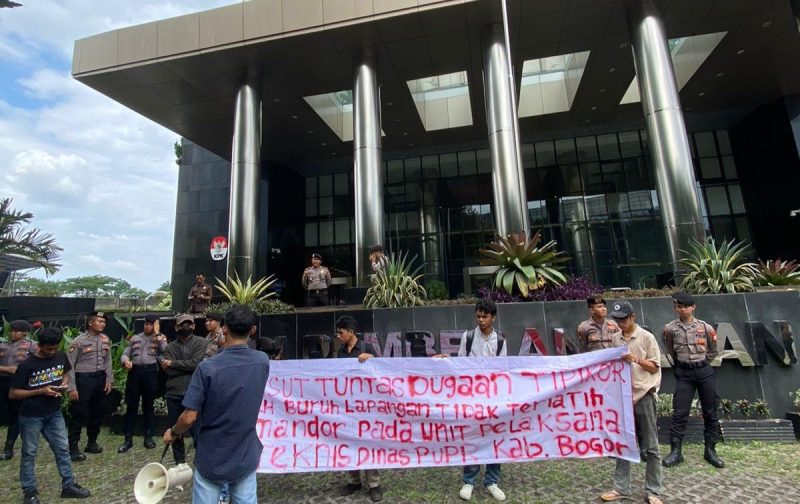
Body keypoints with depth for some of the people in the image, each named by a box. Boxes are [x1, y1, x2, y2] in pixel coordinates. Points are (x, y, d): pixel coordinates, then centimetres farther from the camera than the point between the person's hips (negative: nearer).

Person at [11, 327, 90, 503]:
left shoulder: (61, 357, -5)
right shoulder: (26, 365, -18)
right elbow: (13, 393, -13)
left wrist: (64, 384, -7)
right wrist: (40, 391, -24)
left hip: (54, 413, 4)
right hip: (31, 416, -4)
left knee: (62, 448, 9)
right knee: (29, 453, 10)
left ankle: (68, 486, 20)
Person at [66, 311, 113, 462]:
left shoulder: (105, 340, 5)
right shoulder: (79, 341, -11)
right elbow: (69, 365, -10)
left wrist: (109, 380, 6)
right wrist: (72, 387, -12)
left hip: (100, 378, 5)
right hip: (83, 379, -5)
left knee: (97, 413, 13)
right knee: (79, 414, 0)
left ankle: (92, 443, 28)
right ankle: (73, 448, 12)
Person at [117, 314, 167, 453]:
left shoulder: (161, 338, 8)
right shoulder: (135, 338, 16)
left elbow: (166, 351, -10)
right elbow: (125, 353, 13)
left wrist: (158, 335, -10)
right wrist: (125, 361, -9)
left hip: (150, 372, -2)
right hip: (134, 371, 2)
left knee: (148, 405, 7)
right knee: (131, 406, 5)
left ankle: (148, 437, 18)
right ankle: (128, 439, 14)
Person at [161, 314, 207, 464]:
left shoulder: (201, 342, -1)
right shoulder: (170, 347, 9)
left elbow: (196, 363, -14)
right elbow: (169, 371, -3)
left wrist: (172, 363, -5)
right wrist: (188, 367, -10)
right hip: (174, 395, 4)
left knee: (198, 433, -4)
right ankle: (179, 464, 33)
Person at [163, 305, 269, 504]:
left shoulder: (207, 368, -21)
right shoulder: (263, 361, -10)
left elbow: (189, 417, -16)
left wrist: (173, 433, 4)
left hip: (211, 461, -3)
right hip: (246, 458, 3)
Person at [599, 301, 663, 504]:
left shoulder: (646, 337, -6)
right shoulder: (615, 338, 7)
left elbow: (655, 367, -5)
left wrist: (637, 359, -19)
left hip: (644, 395, -4)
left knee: (650, 446, 6)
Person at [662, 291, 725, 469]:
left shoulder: (705, 327, -3)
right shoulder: (670, 329, -5)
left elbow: (713, 351, 12)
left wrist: (702, 363, 10)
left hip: (705, 371, 1)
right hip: (684, 373, -1)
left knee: (710, 412, 8)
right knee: (679, 413, -1)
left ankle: (710, 450, 22)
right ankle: (675, 451, 5)